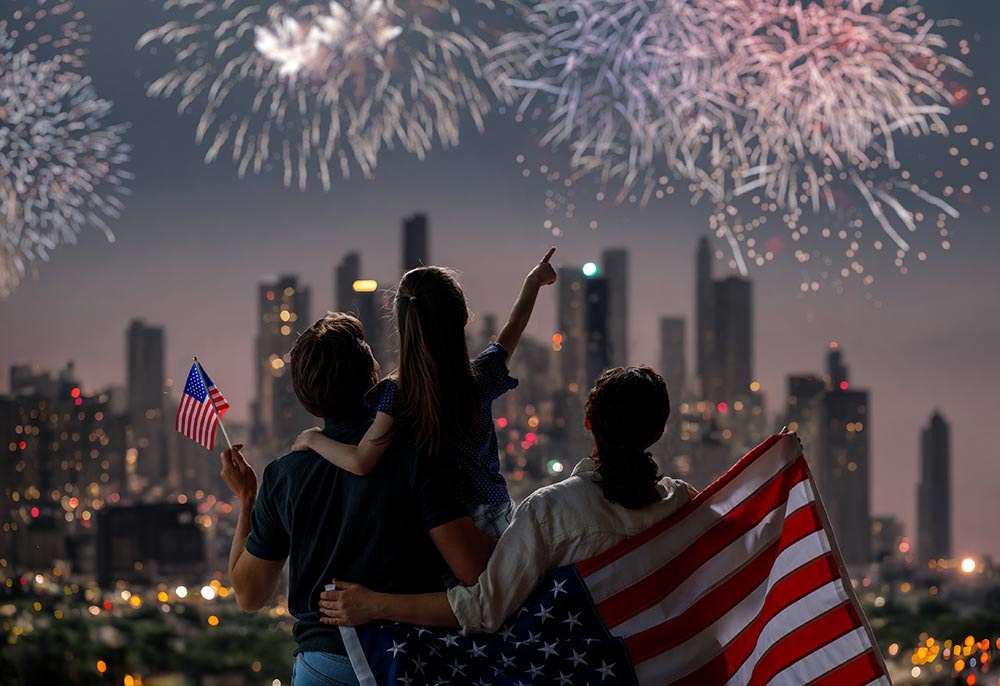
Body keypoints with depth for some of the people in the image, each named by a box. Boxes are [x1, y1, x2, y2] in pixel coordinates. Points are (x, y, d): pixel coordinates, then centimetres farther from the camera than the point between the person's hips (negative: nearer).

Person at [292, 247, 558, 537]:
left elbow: (360, 462, -23)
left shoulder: (397, 394, -17)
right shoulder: (481, 377, -5)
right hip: (494, 520, 3)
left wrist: (313, 438, -5)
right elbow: (513, 330, 16)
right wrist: (533, 282, 34)